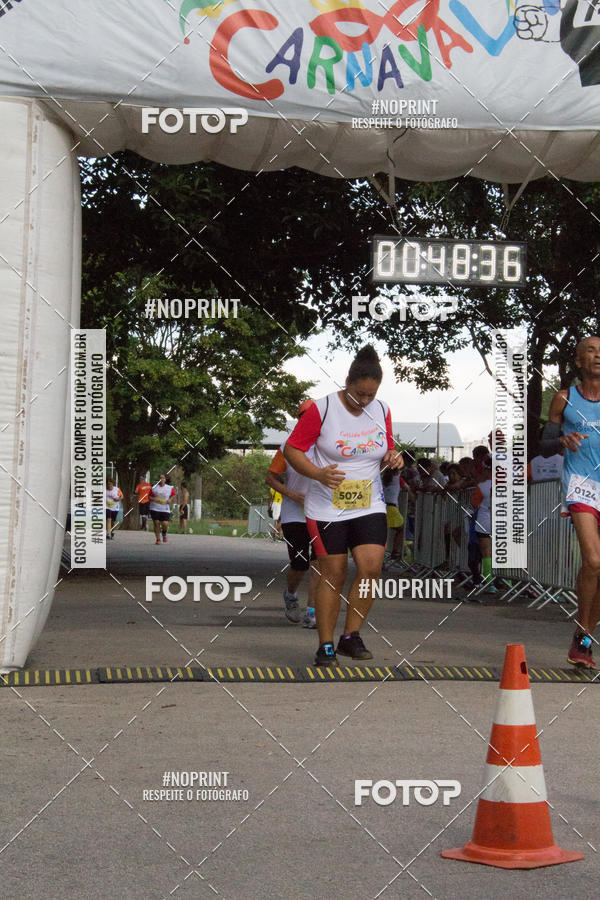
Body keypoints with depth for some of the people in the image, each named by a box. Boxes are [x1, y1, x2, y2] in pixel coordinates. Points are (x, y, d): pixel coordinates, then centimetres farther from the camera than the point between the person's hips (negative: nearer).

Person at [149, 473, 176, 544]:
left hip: (165, 509, 0)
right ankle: (158, 539, 10)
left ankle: (164, 533, 26)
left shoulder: (170, 488, 2)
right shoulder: (154, 487, 0)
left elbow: (173, 495, 18)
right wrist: (153, 499, -14)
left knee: (165, 524, -9)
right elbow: (149, 496, 7)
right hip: (155, 509, 0)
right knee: (156, 524, -2)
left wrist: (170, 499, -1)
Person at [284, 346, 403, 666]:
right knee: (333, 574, -2)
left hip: (369, 506, 4)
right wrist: (318, 473, -21)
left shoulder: (381, 411, 5)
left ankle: (351, 636, 5)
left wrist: (391, 458, -5)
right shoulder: (322, 409, -9)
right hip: (327, 507, -4)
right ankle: (326, 645, 9)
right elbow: (292, 449, -6)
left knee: (371, 568, -10)